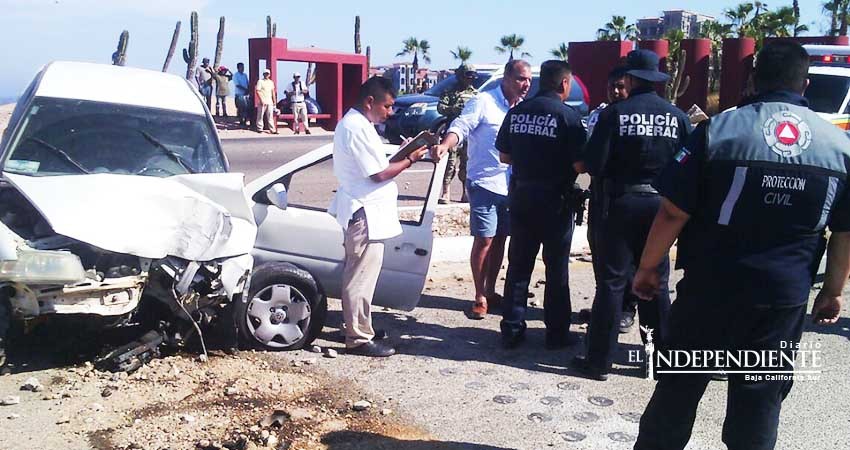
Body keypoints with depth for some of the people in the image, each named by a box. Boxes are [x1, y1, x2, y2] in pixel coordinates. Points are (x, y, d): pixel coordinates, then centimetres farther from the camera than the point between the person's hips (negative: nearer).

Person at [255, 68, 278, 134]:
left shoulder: (271, 82, 15)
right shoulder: (260, 81, -1)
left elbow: (273, 91, 19)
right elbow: (257, 91, -7)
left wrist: (274, 100, 13)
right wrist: (261, 100, -15)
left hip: (270, 102, 4)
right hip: (262, 102, -4)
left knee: (270, 116, 2)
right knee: (260, 116, 1)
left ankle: (272, 130, 0)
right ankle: (259, 129, 9)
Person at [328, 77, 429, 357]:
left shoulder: (355, 123, 14)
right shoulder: (357, 128, -19)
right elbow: (379, 174, -19)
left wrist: (402, 154, 6)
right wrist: (410, 159, -8)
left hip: (364, 211, 11)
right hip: (365, 213, -11)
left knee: (359, 275, 19)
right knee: (362, 278, -4)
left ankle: (358, 326, 30)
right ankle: (359, 339, 4)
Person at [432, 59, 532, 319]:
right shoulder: (483, 102, -9)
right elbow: (461, 127, -19)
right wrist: (445, 146, -38)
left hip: (511, 186, 6)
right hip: (485, 184, -6)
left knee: (499, 240, 13)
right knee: (484, 240, -4)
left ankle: (490, 291, 25)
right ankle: (480, 297, 7)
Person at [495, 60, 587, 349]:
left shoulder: (516, 113, 2)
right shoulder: (568, 115, -11)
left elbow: (504, 156, 8)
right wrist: (560, 163, 8)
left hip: (521, 197, 4)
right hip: (555, 199, -4)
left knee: (518, 266, 12)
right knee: (556, 269, 8)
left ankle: (512, 330, 17)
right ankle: (557, 333, 16)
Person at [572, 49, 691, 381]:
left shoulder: (615, 113, -10)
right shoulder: (677, 116, -1)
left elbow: (590, 164, -14)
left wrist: (579, 165, 7)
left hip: (618, 204, -3)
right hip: (659, 205, 3)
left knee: (611, 283, 4)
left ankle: (599, 361, 9)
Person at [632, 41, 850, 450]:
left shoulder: (719, 130, -9)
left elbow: (673, 212, -12)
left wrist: (647, 267, 0)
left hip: (709, 289, -2)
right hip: (785, 298, 2)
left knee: (678, 389, 12)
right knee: (761, 400, 14)